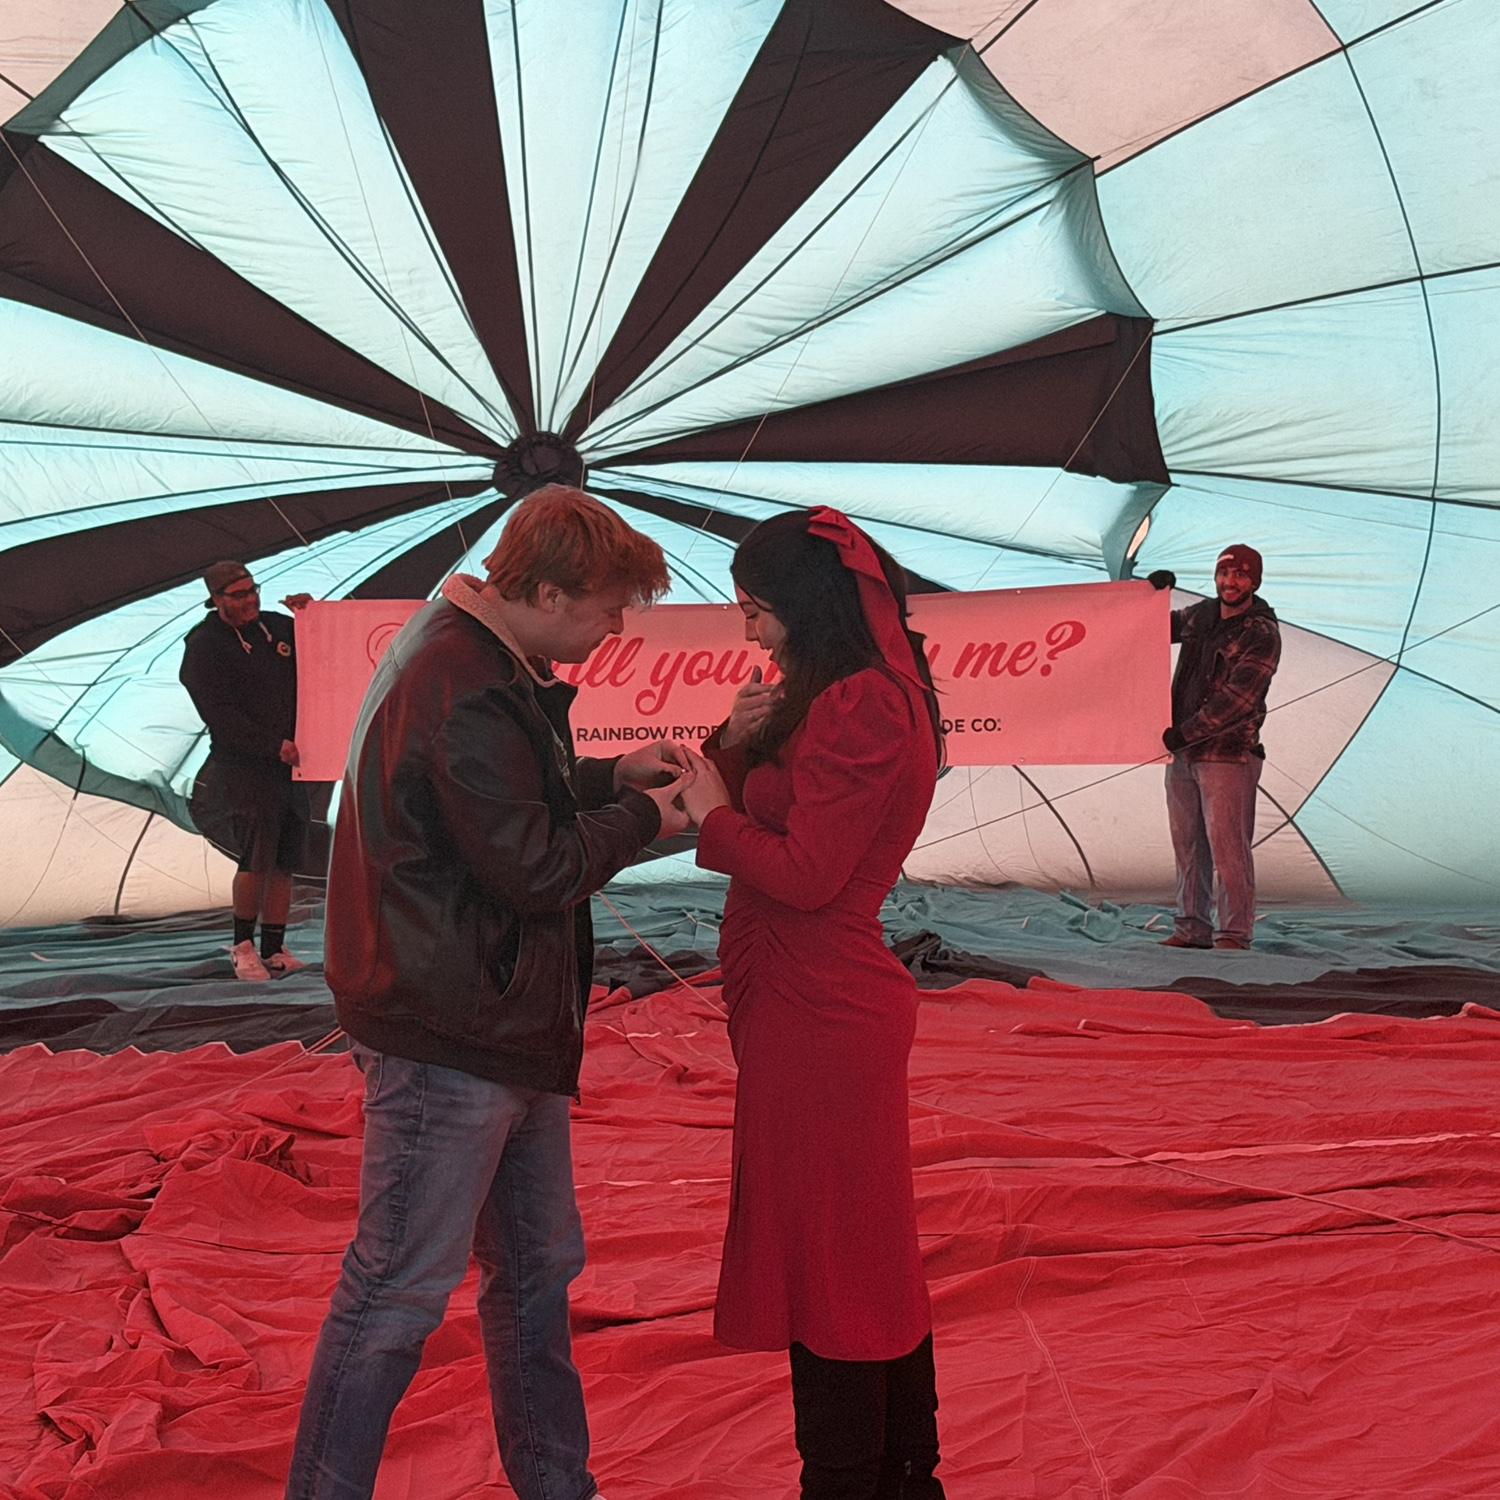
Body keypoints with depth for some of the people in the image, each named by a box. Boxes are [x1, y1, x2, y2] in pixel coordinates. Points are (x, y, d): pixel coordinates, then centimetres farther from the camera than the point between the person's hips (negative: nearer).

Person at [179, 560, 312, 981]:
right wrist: (274, 746, -21)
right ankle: (242, 945, 4)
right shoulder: (203, 647, -7)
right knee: (257, 858, -15)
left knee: (284, 863, 6)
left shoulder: (279, 626, 11)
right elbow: (220, 716, -14)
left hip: (289, 765, 6)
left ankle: (274, 952, 13)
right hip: (242, 768, -6)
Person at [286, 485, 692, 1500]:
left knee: (539, 1268, 19)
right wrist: (642, 820, -6)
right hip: (448, 1037, -11)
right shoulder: (464, 691, -23)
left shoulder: (475, 660, 10)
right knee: (400, 1292, 2)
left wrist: (613, 777, 8)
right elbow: (533, 869, -21)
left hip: (504, 1028, 11)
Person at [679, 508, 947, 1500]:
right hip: (830, 1000, 11)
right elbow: (767, 815, 16)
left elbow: (805, 875, -22)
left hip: (817, 1010, -11)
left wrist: (714, 814, -8)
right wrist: (739, 745, -2)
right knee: (872, 1251, 19)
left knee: (824, 1254, 1)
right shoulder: (871, 694, 14)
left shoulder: (858, 706, -19)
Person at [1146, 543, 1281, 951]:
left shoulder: (1262, 635, -9)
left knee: (1227, 846, -8)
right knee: (1187, 845, 9)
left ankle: (1234, 934, -2)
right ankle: (1192, 929, 16)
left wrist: (1184, 733, -20)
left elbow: (1236, 699, -18)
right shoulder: (1201, 615, 12)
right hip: (1181, 753, 7)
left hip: (1228, 754, -7)